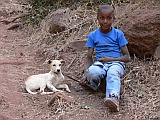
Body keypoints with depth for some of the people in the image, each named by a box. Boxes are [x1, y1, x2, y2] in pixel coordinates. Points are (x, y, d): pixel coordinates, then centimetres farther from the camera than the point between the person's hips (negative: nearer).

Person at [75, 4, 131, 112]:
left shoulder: (118, 34, 5)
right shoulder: (93, 35, 9)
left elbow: (127, 57, 4)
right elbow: (89, 57, 7)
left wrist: (111, 59, -11)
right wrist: (86, 74, -10)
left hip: (116, 63, -1)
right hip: (100, 64, 2)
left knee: (113, 73, -42)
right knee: (92, 72, -39)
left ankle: (113, 98, -68)